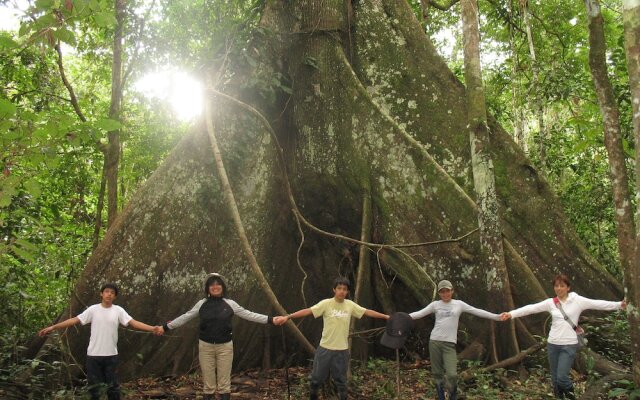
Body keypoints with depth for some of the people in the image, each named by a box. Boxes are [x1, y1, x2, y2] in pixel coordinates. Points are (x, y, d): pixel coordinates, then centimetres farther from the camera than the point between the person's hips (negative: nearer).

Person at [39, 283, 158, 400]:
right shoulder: (93, 309, -1)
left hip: (111, 355, 0)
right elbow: (74, 320, -2)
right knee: (94, 387, 9)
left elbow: (134, 323, -8)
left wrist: (154, 328, -20)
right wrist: (52, 327, -9)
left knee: (113, 386, 10)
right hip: (93, 355, 0)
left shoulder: (119, 310, -1)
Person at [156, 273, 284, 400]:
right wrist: (165, 327, 5)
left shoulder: (230, 304, 0)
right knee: (208, 383, 6)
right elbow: (185, 317, 8)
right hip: (205, 346, 1)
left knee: (224, 382, 4)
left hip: (225, 346, -1)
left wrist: (270, 320, -9)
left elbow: (249, 315, -2)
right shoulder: (202, 304, 2)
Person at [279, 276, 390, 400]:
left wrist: (386, 316, 9)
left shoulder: (350, 305, 0)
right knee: (316, 378, 8)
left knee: (341, 380, 13)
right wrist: (288, 316, -28)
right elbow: (307, 311, -18)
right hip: (325, 348, -2)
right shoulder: (326, 303, -11)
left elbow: (368, 312, 7)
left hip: (342, 349, 2)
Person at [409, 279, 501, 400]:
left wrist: (497, 317, 0)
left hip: (450, 344, -1)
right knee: (437, 374, 3)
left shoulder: (459, 304, 7)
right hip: (435, 341, 1)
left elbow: (478, 312, 6)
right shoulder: (435, 304, 7)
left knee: (452, 375, -12)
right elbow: (419, 314, 2)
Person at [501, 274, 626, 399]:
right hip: (552, 344, 3)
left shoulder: (577, 300, -3)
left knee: (562, 377, -10)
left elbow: (597, 304, -9)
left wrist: (619, 305, -19)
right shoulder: (550, 302, 3)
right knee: (555, 379, 11)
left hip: (569, 345, -3)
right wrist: (511, 314, -12)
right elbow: (531, 308, -3)